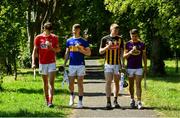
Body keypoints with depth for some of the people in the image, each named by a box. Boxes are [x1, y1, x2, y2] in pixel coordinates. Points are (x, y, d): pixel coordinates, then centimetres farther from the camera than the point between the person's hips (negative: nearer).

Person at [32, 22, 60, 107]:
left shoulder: (54, 38, 1)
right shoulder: (38, 38, 0)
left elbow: (58, 50, 6)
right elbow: (35, 51, 0)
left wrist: (52, 48, -15)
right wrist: (33, 63, -10)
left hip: (52, 63, -1)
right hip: (42, 63, 1)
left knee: (51, 83, -10)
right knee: (45, 83, 10)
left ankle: (50, 102, -16)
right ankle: (47, 100, 21)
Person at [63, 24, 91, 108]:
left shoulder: (83, 41, 1)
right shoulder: (69, 41, 10)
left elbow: (89, 53, 1)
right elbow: (67, 53, 14)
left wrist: (81, 50, -16)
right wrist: (64, 63, 6)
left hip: (81, 65, -2)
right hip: (72, 65, 2)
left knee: (80, 83, -1)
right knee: (71, 83, 5)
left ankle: (80, 101, 4)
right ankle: (72, 95, 32)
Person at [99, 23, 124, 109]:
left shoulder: (120, 39, 7)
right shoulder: (105, 39, 2)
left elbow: (121, 51, 7)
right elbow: (100, 51, 3)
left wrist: (122, 62, -4)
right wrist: (107, 47, -15)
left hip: (117, 64, 2)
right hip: (108, 64, -2)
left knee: (116, 82, 6)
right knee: (108, 82, -7)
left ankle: (115, 101, 14)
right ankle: (108, 102, -7)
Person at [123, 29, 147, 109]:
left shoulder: (142, 44, 4)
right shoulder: (128, 44, 2)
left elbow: (144, 56, 10)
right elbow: (124, 56, 0)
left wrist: (145, 67, 7)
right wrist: (131, 52, -18)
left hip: (139, 68, -1)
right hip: (130, 68, 1)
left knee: (138, 85, -7)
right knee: (131, 85, 9)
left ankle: (139, 102, -9)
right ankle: (132, 100, 23)